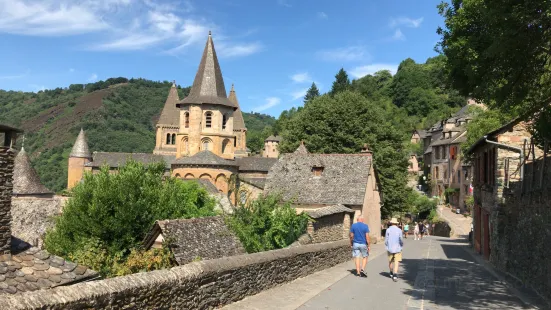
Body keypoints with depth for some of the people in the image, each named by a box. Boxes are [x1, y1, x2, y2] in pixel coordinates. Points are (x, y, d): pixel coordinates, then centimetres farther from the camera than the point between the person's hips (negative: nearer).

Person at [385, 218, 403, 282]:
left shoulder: (388, 230, -5)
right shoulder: (399, 230, -5)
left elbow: (386, 240, -2)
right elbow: (401, 240, -3)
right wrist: (402, 244, 19)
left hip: (390, 248, 1)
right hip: (397, 248, -1)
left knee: (390, 262, 17)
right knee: (396, 262, -2)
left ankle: (391, 273, 32)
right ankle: (395, 275, -16)